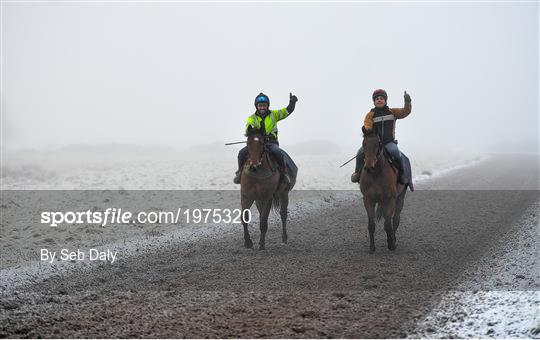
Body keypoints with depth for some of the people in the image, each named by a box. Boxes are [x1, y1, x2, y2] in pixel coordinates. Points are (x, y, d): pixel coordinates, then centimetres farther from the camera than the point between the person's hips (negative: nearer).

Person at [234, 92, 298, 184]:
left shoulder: (273, 115, 8)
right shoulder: (252, 118, 6)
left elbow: (287, 111, 5)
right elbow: (249, 126, -13)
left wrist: (292, 102, -14)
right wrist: (250, 130, -37)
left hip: (271, 142, -2)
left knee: (277, 152, -34)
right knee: (242, 153, -17)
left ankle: (284, 172, -17)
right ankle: (240, 172, 4)